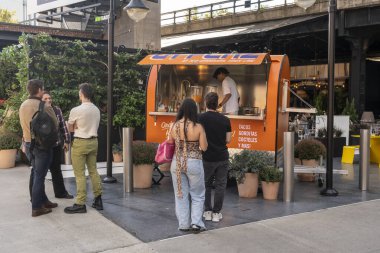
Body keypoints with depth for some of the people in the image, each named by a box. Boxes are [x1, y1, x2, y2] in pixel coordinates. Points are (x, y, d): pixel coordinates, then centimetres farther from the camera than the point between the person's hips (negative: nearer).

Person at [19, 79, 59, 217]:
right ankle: (36, 208, 2)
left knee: (35, 173, 17)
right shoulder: (44, 107, -18)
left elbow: (24, 125, 8)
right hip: (42, 144, -7)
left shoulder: (23, 106, 2)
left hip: (28, 143, 7)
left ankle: (42, 200, 27)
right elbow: (55, 125, -9)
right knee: (39, 175, -2)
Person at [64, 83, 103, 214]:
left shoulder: (76, 110, -14)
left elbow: (70, 129, -2)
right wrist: (80, 126, 7)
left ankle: (80, 204, 2)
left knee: (79, 174, -1)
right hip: (93, 141, 6)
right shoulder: (96, 110, 4)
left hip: (80, 143, -6)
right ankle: (98, 200, 18)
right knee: (93, 170, 14)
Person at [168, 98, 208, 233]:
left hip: (177, 162, 3)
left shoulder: (174, 126, -5)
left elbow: (170, 143, 7)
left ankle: (184, 224, 19)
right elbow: (204, 147, -8)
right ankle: (196, 223, 9)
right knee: (197, 195, 14)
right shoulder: (198, 127, -14)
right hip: (194, 163, -3)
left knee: (181, 195, 14)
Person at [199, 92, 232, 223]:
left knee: (206, 185, 15)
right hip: (222, 157, 1)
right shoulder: (225, 120, -3)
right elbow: (228, 140, 1)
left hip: (207, 157, -1)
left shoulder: (200, 118, -9)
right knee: (220, 185, 9)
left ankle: (207, 211, 16)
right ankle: (216, 213, 12)